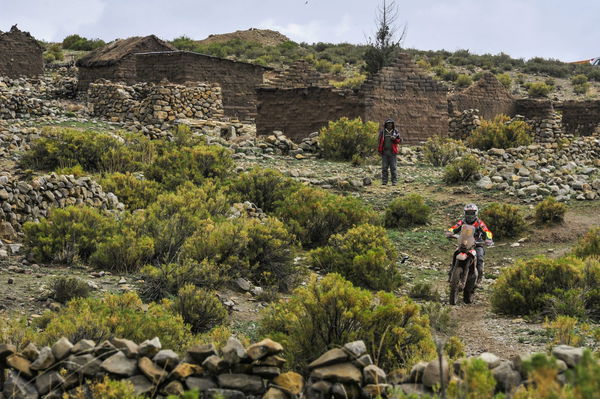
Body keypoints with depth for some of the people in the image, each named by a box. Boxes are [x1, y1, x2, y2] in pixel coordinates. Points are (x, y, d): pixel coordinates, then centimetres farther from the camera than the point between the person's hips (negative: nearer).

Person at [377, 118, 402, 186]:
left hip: (392, 152, -1)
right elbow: (380, 141, 12)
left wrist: (394, 139, -13)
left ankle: (394, 181, 0)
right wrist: (380, 151, 6)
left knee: (393, 167, -2)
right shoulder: (382, 132, 7)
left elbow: (400, 140, 7)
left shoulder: (395, 132, 7)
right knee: (384, 167, 0)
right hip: (384, 152, 1)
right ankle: (384, 181, 5)